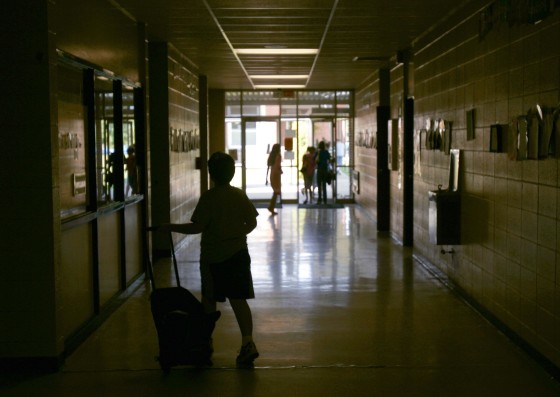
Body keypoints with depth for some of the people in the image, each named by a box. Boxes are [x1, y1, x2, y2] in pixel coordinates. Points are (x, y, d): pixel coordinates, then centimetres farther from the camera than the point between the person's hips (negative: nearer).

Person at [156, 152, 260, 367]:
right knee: (239, 300, 3)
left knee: (209, 300, 11)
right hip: (238, 254, 3)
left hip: (212, 256, -3)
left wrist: (171, 228, -7)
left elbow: (197, 227, -16)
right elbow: (251, 223, 6)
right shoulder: (240, 195, 1)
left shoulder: (208, 197, -13)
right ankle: (247, 342, -9)